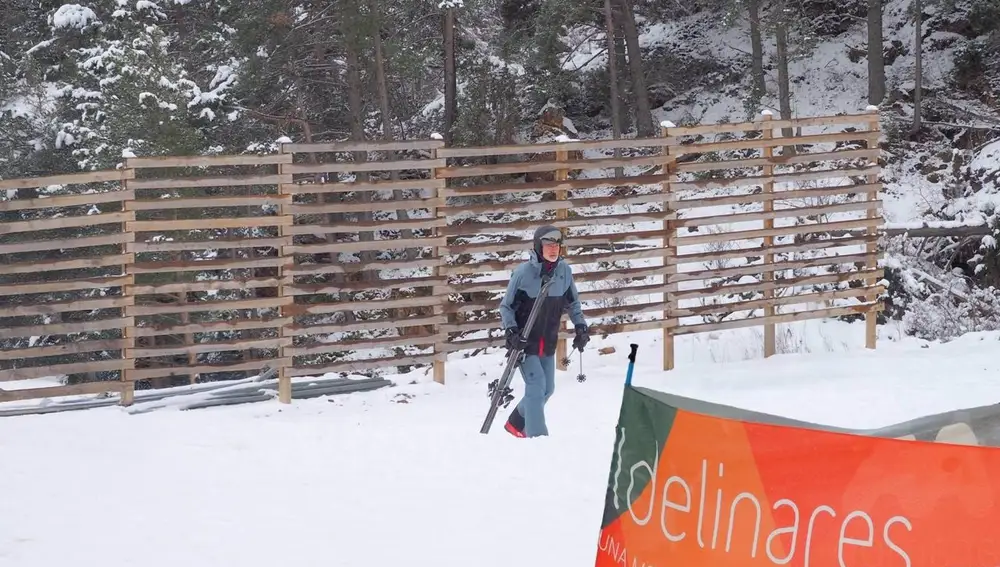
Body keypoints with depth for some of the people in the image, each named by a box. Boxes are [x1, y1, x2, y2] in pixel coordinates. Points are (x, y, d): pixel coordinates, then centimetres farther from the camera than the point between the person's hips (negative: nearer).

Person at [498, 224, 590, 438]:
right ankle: (537, 436, -12)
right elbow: (506, 306, -7)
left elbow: (573, 302, 13)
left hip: (548, 342, 6)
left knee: (547, 388, 13)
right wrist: (510, 330, -21)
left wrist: (580, 326, 2)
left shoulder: (564, 271, -3)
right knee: (536, 385, -15)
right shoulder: (523, 273, -17)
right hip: (525, 340, -6)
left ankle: (516, 424, 34)